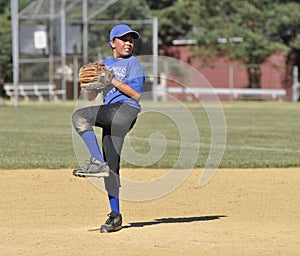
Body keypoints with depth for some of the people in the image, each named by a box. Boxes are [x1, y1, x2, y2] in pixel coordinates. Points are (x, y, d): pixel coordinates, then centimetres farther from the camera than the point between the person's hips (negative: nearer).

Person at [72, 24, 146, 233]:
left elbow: (137, 94, -4)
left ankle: (98, 163, -29)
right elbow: (91, 96, 21)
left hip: (126, 109, -7)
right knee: (111, 165, 2)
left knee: (80, 116, -25)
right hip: (110, 116, 7)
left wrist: (113, 80, -8)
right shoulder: (104, 65, 25)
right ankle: (115, 216, 4)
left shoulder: (133, 63, 8)